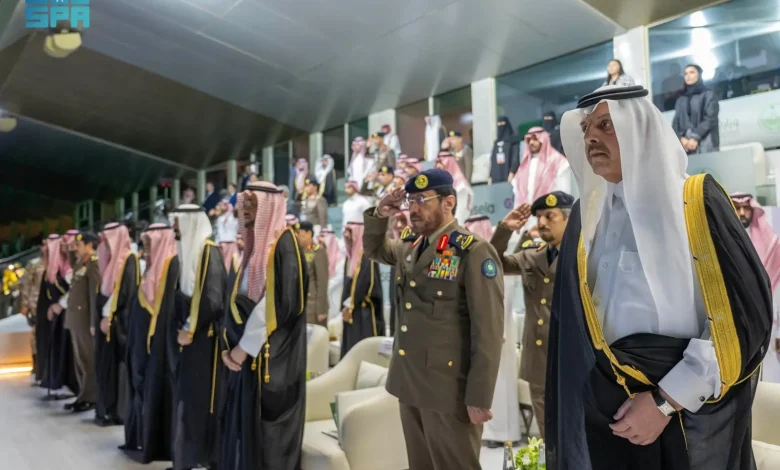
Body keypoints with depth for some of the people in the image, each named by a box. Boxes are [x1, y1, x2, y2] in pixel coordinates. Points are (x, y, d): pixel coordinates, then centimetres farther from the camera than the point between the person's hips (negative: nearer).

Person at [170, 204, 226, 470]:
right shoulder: (188, 250, 14)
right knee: (186, 396, 11)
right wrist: (180, 326, 7)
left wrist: (190, 329, -14)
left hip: (203, 336, -8)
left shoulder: (209, 251, -12)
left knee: (200, 396, -3)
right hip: (188, 334, 8)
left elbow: (212, 296, -20)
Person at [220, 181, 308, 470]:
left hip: (271, 358, -8)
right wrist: (231, 346, 2)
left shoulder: (284, 243, -11)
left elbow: (280, 303, -19)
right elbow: (237, 301, 15)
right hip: (247, 356, 8)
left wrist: (243, 347, -15)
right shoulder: (254, 246, 15)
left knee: (267, 436, -1)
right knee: (242, 430, 13)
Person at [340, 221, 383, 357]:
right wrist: (345, 306, 5)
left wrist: (350, 305, -12)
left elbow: (366, 282, -16)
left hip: (364, 309, -8)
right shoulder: (350, 255, 15)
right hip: (350, 309, 8)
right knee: (351, 345, 8)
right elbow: (347, 283, 15)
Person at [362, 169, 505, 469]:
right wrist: (379, 216, 6)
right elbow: (374, 250, 27)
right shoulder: (409, 247, 9)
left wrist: (479, 397, -17)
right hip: (409, 384, 7)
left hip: (448, 390, -7)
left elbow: (488, 330, -16)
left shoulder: (473, 251, -13)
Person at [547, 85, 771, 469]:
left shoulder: (696, 200, -5)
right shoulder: (587, 217, 7)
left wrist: (666, 400, -15)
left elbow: (745, 313, -11)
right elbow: (572, 328, 8)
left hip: (692, 409, -3)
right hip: (604, 408, 4)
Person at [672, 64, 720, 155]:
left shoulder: (708, 94, 12)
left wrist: (696, 138, -14)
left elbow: (711, 118, -1)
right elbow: (675, 123, 12)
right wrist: (681, 138, -9)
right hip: (685, 145, 3)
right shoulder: (681, 100, 23)